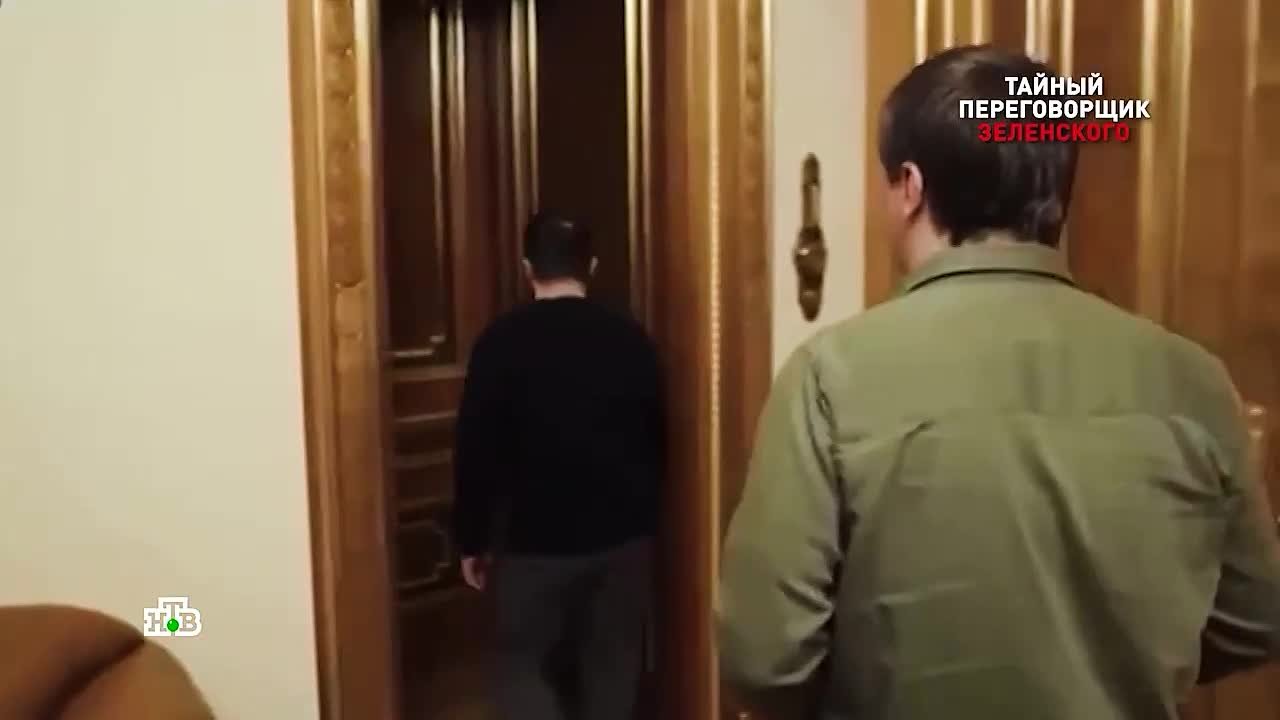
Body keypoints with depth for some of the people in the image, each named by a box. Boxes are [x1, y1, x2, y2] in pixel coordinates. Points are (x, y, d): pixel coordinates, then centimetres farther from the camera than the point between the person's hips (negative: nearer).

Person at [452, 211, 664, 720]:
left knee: (523, 663, 15)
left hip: (535, 539, -3)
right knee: (613, 666, 17)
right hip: (623, 536, 3)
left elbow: (476, 451, -10)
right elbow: (657, 441, 5)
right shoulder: (631, 340, -2)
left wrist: (472, 541, 2)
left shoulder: (502, 341, -11)